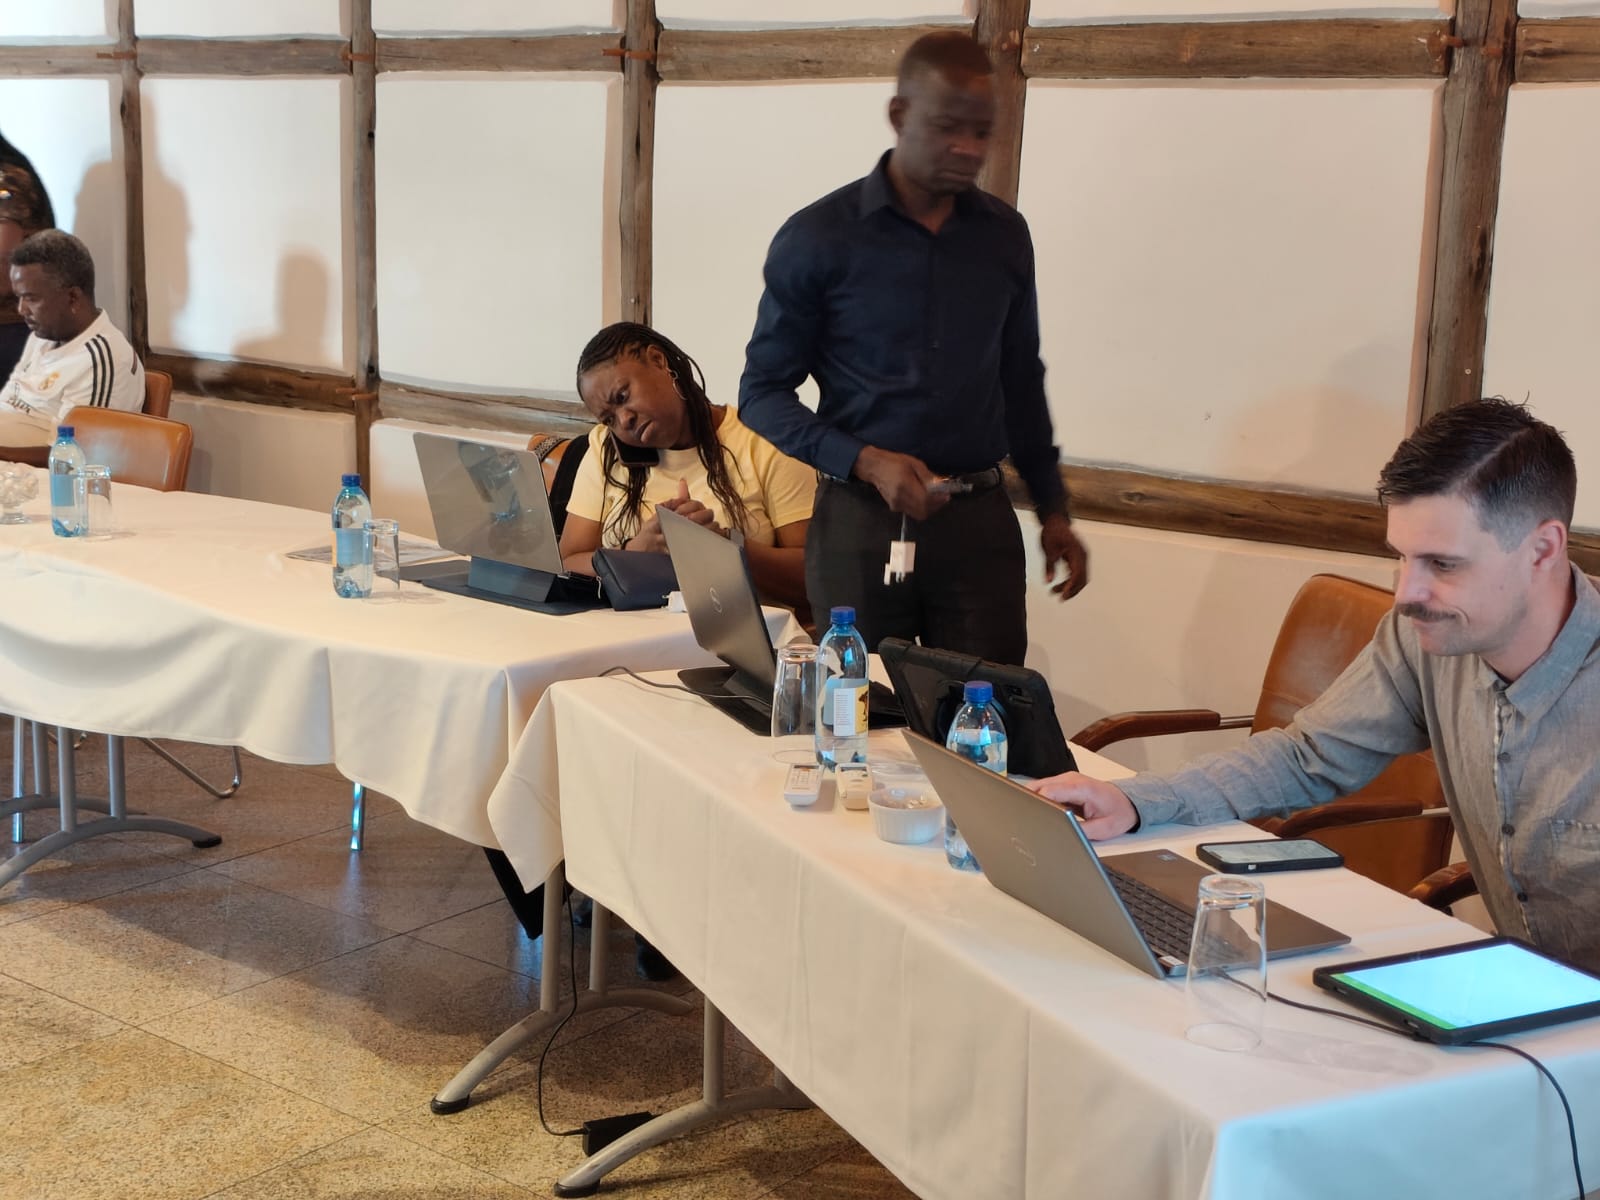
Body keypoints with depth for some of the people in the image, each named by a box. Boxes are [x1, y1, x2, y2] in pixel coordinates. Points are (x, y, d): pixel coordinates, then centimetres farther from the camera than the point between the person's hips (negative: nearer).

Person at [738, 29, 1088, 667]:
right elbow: (762, 393, -2)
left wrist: (1052, 509, 14)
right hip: (860, 521, -3)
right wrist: (867, 462, -16)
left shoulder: (1004, 235, 7)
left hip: (980, 520, 3)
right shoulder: (817, 237, -4)